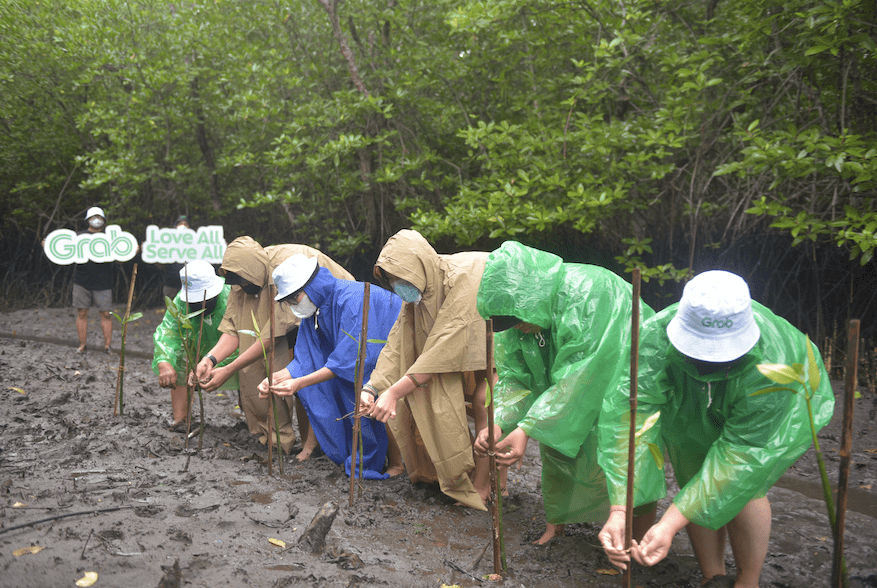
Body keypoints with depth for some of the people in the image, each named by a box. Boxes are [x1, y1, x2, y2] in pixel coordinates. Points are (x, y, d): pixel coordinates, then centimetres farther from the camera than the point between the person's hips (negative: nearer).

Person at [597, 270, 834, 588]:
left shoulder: (771, 365, -43)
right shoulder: (656, 337, -39)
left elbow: (742, 451, -40)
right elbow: (629, 411, -44)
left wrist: (670, 524, -45)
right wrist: (619, 511, -54)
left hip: (776, 410, -2)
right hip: (691, 407, 3)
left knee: (742, 489, -16)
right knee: (695, 485, 0)